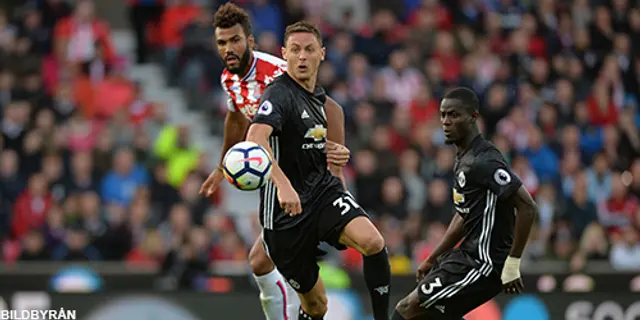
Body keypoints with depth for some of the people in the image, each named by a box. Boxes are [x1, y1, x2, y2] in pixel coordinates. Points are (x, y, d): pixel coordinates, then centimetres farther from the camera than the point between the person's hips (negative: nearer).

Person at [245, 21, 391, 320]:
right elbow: (255, 138, -36)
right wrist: (283, 184, -47)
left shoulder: (317, 96, 11)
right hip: (285, 208, -5)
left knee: (372, 242, -26)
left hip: (325, 192, 5)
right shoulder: (279, 93, -15)